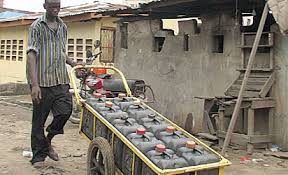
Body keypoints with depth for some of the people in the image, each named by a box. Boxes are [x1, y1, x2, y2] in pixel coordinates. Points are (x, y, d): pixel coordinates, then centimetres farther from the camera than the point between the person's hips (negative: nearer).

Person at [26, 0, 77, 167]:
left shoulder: (63, 27, 15)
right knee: (39, 119, 3)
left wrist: (74, 63, 8)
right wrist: (34, 84, -19)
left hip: (61, 80, 5)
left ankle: (48, 141, 24)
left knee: (65, 111, -3)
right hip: (42, 80, -5)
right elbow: (31, 55, -11)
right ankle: (39, 155, 18)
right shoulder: (37, 26, -3)